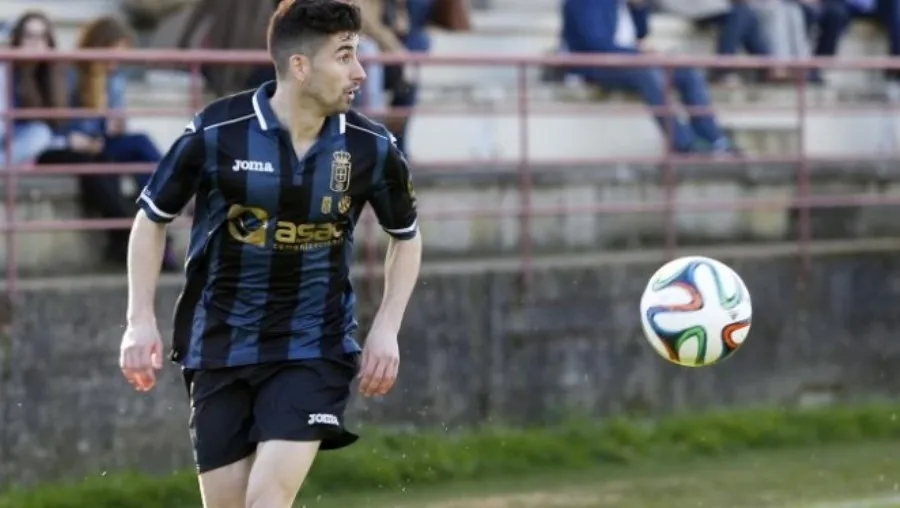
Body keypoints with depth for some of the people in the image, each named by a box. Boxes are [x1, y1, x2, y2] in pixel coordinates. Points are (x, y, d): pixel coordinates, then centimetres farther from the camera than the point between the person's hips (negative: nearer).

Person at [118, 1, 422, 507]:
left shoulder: (370, 148, -7)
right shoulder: (216, 133, -12)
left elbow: (406, 235, 12)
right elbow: (152, 219, 3)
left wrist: (386, 328, 0)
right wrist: (141, 322, -4)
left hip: (314, 349, -1)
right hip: (221, 346, 1)